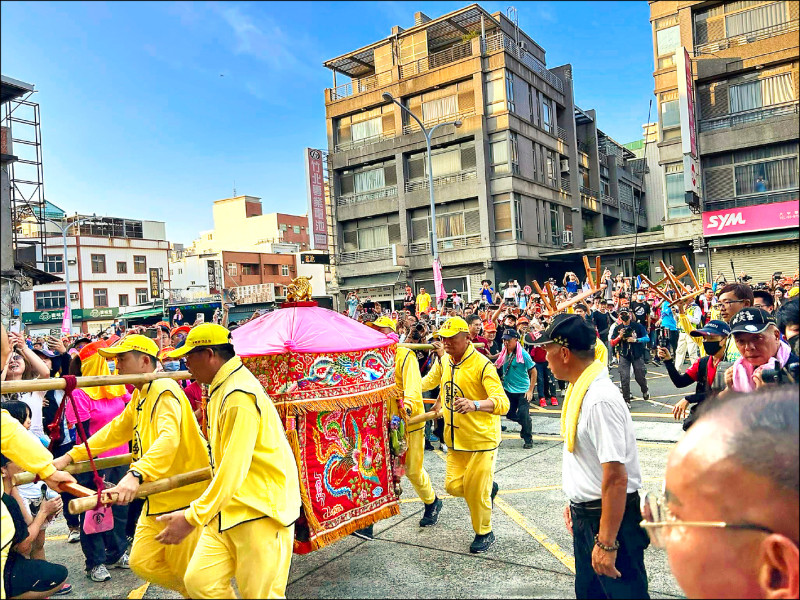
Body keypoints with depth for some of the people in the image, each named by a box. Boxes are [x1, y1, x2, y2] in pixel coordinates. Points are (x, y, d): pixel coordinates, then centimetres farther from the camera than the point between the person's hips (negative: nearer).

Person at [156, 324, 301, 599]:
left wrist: (192, 518, -20)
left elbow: (234, 468, -24)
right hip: (228, 508, 9)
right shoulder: (222, 388, 11)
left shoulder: (239, 395, -21)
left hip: (261, 509, -9)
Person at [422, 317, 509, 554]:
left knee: (476, 490, 3)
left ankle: (484, 533, 29)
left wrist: (475, 405, -46)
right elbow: (434, 378, 25)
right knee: (453, 486, 7)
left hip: (482, 437, -6)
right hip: (455, 437, 6)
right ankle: (489, 488, 37)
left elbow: (502, 402, -31)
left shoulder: (481, 365, -21)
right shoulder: (444, 359, 0)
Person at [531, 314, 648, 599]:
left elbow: (616, 478, -29)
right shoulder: (579, 389, 2)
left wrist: (607, 543, -25)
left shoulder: (600, 399, -28)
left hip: (610, 516, -9)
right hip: (585, 514, 9)